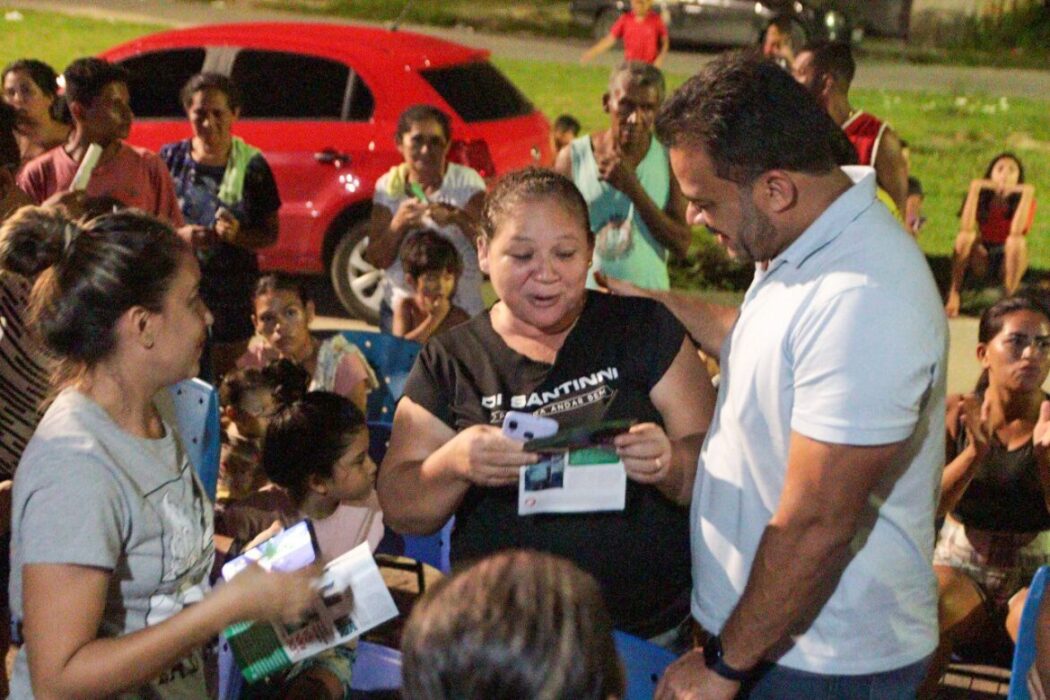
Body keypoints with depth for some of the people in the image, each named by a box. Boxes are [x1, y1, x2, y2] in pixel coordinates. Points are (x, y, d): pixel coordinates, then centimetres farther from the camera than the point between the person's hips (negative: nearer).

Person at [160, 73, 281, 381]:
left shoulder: (251, 166, -2)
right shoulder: (170, 158, 4)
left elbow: (271, 234, 2)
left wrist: (237, 235, -17)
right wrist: (179, 236, -13)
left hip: (233, 296, -1)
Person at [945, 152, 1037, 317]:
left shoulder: (1025, 200, -12)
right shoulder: (982, 197, -10)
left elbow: (1016, 231, -31)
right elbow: (965, 228, -29)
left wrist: (1027, 194, -32)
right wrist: (974, 189, -33)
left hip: (1011, 260, -1)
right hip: (983, 258, 1)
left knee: (1017, 241, -32)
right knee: (965, 236, -27)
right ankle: (954, 296, -28)